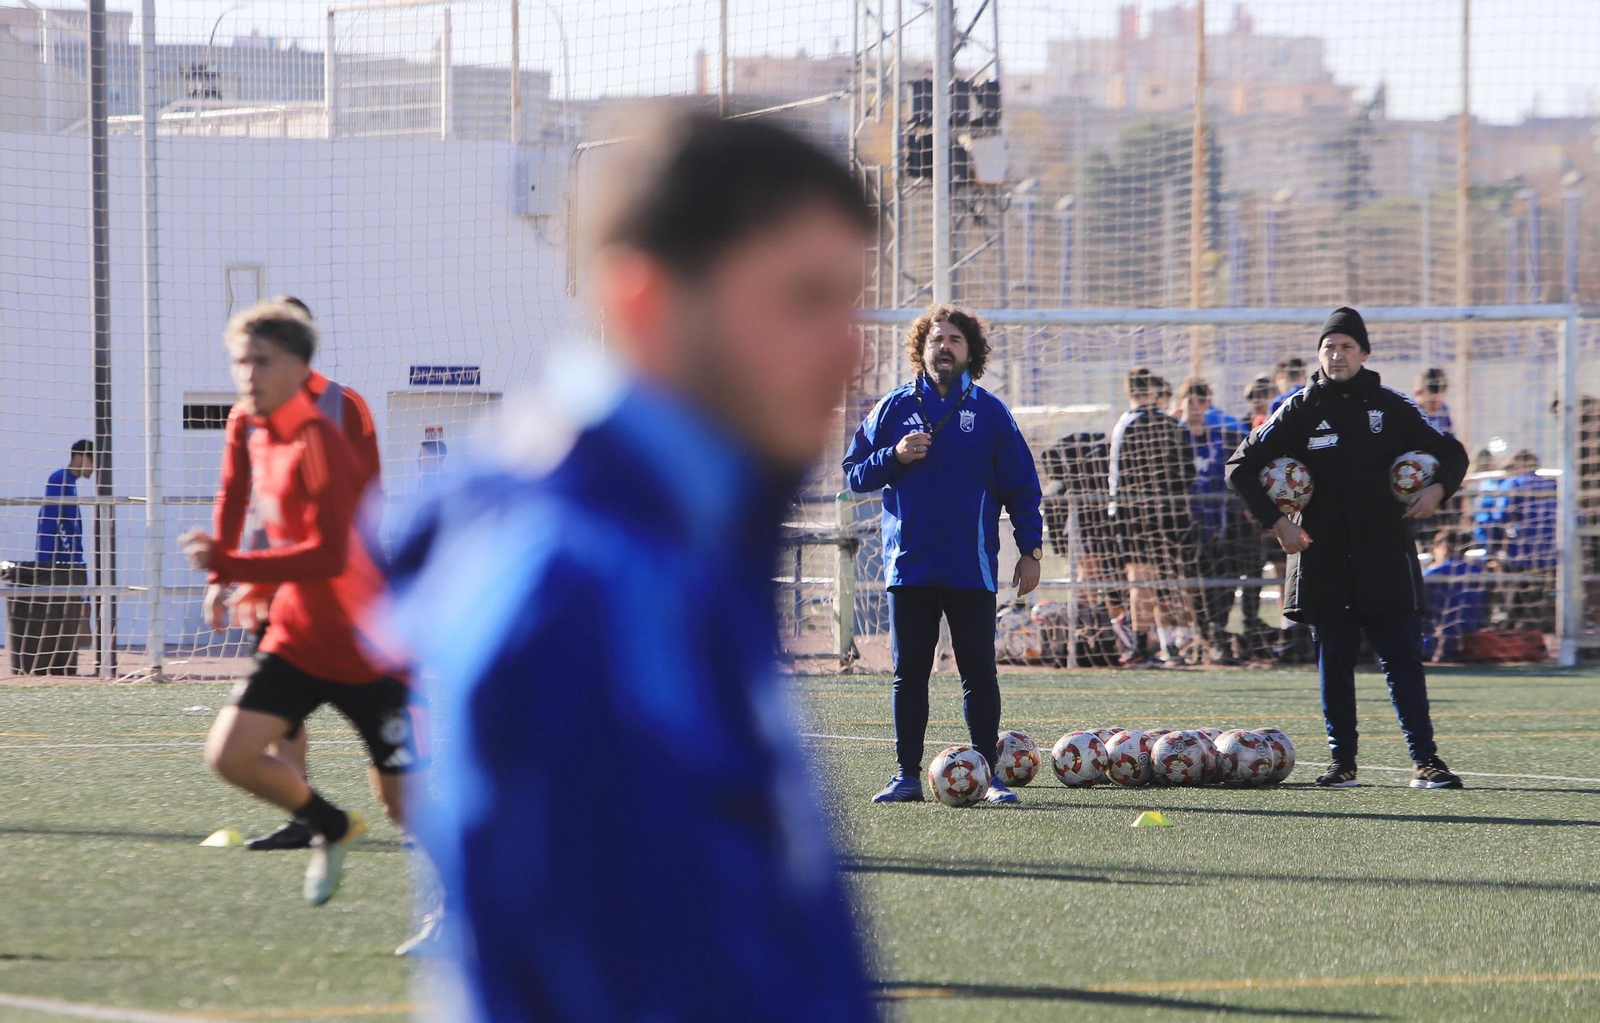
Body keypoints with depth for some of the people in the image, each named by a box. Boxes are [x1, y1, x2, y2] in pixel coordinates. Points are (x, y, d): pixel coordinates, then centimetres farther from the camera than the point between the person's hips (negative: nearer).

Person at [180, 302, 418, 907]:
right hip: (296, 641, 7)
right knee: (229, 754, -9)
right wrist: (259, 590, 9)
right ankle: (330, 828, 16)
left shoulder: (318, 443, -20)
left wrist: (228, 564, -30)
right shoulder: (260, 439, 7)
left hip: (365, 651, -7)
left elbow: (329, 555, -29)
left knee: (402, 802, -2)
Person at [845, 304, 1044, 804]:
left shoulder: (989, 412, 5)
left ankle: (987, 775, 4)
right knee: (909, 673, 3)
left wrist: (1031, 550, 1)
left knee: (979, 673, -1)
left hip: (972, 569, -1)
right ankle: (907, 775, 7)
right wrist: (895, 457, -10)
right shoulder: (895, 407, 8)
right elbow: (855, 474, 9)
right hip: (909, 565, 1)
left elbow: (1021, 485, 7)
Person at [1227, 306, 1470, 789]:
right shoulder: (1299, 412, 4)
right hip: (1323, 560, 0)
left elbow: (1451, 453, 15)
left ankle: (1424, 759, -4)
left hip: (1387, 558, 0)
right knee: (1333, 662, 3)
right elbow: (1241, 467, 4)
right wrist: (1275, 521, -5)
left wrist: (1438, 488, -6)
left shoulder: (1392, 408, 6)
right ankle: (1342, 761, 10)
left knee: (1403, 658, -4)